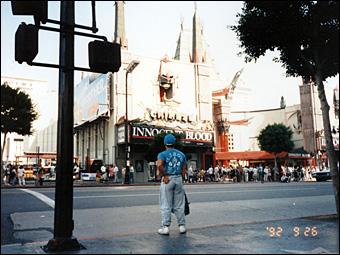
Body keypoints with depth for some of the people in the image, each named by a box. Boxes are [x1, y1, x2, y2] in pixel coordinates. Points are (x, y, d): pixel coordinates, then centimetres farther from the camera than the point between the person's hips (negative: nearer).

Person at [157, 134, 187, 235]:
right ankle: (182, 226, 14)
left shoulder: (162, 154, -4)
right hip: (179, 179, 4)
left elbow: (159, 165, -25)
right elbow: (184, 172, 8)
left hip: (167, 180, -3)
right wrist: (181, 183, 15)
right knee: (179, 205, 11)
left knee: (166, 205, 3)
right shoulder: (182, 154, 9)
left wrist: (165, 175, -14)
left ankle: (165, 227, 5)